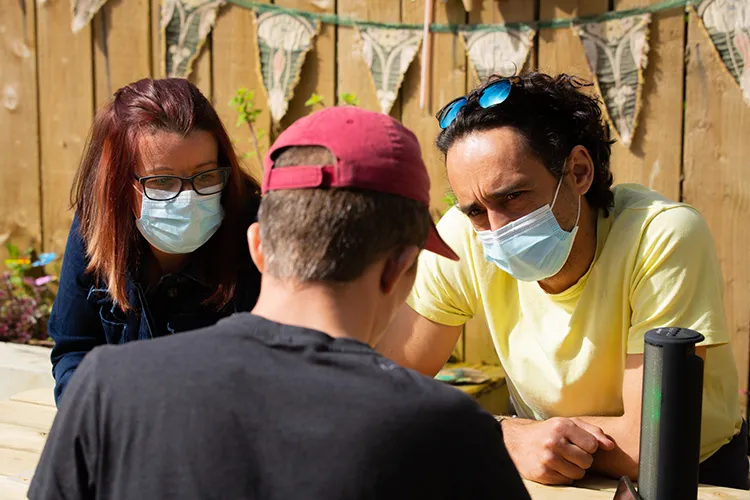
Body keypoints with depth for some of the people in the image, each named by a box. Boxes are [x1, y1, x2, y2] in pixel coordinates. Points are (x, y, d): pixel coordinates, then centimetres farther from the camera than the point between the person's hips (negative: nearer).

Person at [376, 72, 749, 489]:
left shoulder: (664, 236, -26)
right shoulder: (462, 238, -16)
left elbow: (649, 447, -26)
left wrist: (496, 432, -20)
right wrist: (513, 440, -25)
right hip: (544, 478, 2)